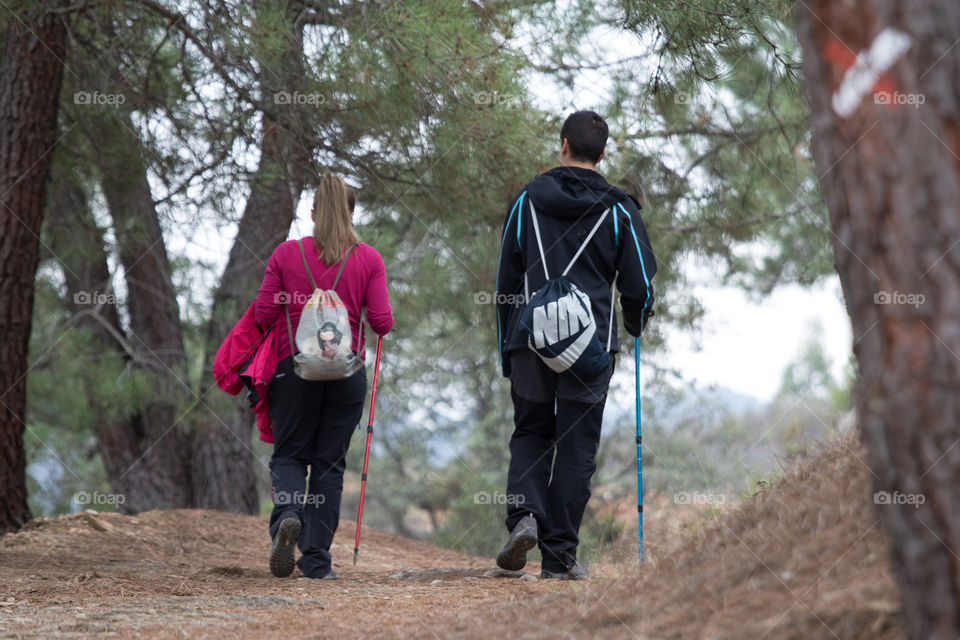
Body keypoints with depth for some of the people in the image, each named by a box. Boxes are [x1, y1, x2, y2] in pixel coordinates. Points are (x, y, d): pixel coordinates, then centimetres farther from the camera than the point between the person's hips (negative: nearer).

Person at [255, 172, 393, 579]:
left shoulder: (286, 254, -1)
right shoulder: (368, 259, -1)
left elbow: (264, 314, -1)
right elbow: (382, 321, -4)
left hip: (295, 366, -1)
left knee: (288, 454, 11)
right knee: (330, 462, 9)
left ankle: (288, 514, -20)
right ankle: (317, 559, 6)